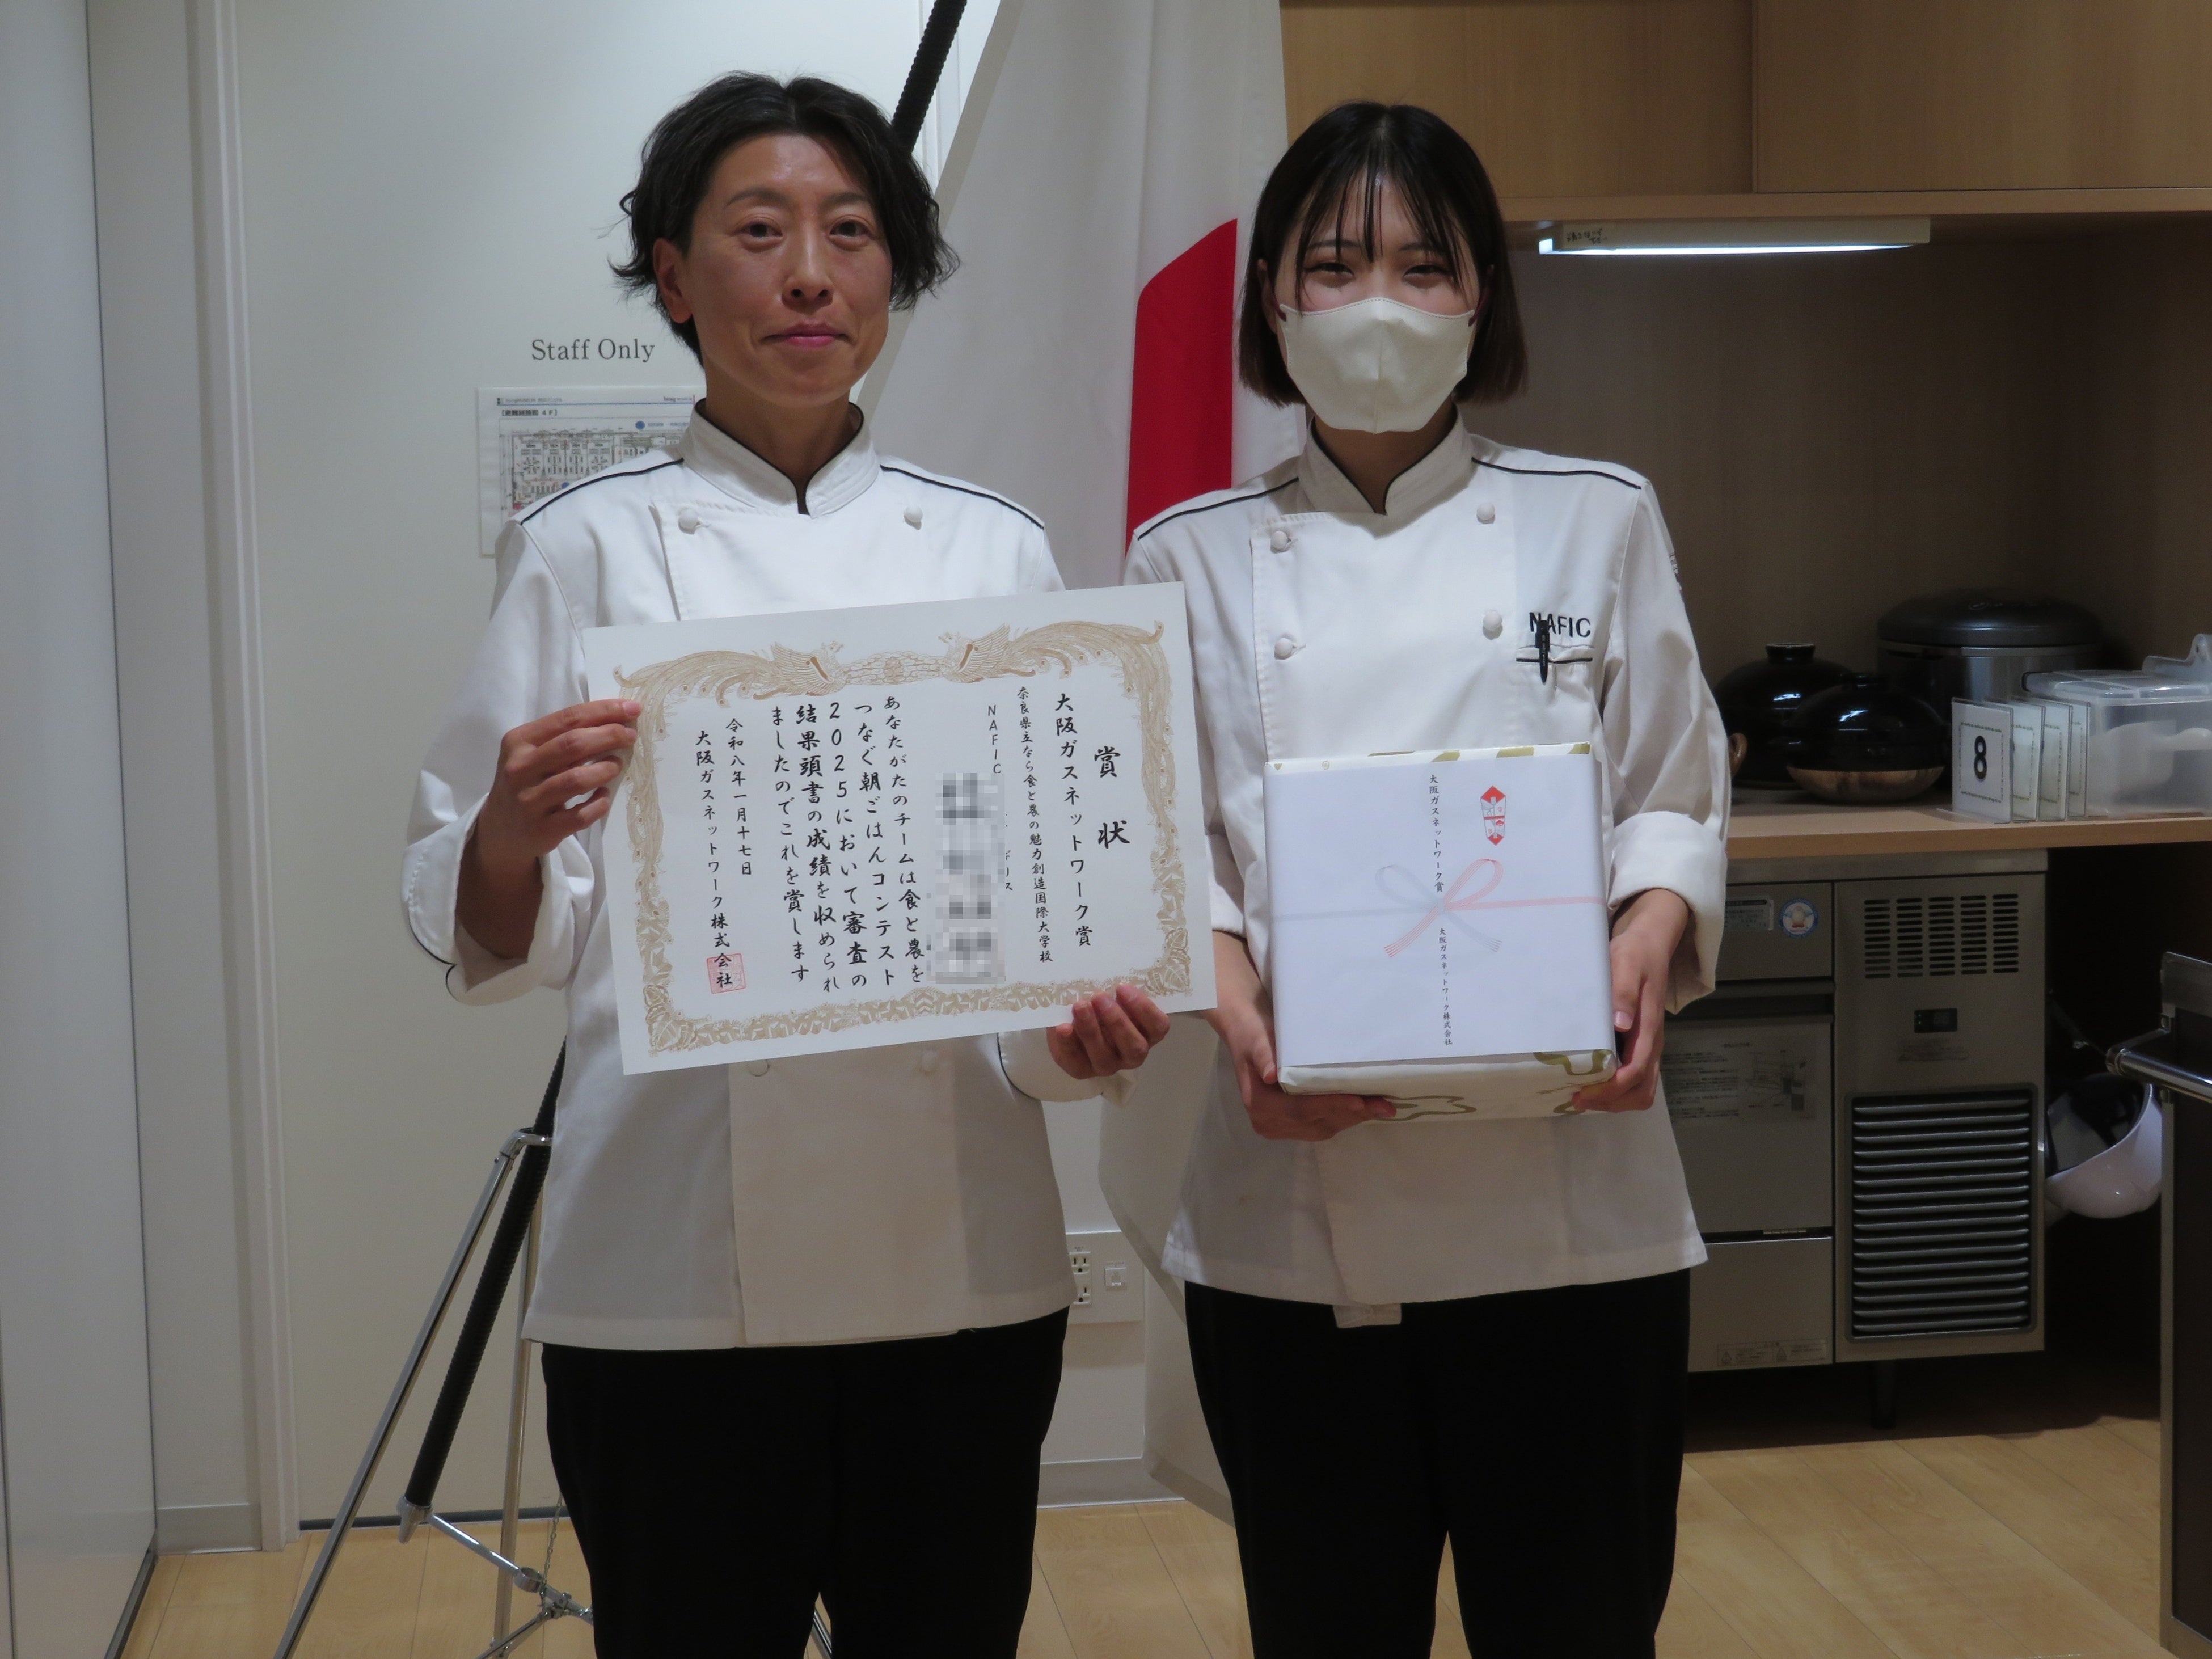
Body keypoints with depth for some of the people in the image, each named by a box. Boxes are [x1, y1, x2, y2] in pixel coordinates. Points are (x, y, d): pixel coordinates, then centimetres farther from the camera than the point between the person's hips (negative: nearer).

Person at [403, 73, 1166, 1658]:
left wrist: (1090, 1017, -11)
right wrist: (513, 837, -23)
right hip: (677, 1264, -2)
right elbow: (492, 936, -1)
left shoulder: (995, 550, 7)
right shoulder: (590, 547, 1)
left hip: (961, 1248, 2)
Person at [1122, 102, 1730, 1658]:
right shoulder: (1193, 558, 8)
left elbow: (1679, 801, 7)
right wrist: (1230, 993, -15)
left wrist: (1648, 940, -14)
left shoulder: (1595, 521, 8)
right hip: (1296, 1198, 1)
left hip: (1567, 1189, 0)